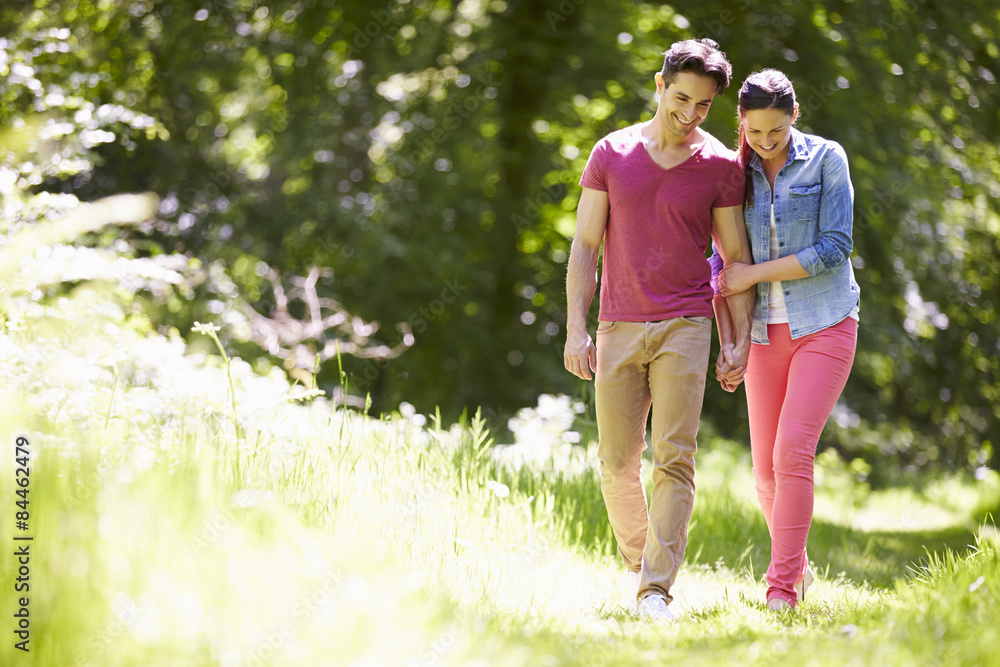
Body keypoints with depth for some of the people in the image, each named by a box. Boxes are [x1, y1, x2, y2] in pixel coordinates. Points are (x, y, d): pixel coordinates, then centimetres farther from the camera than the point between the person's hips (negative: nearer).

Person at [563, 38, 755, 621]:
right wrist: (576, 328, -3)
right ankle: (637, 563, 27)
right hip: (618, 328, 2)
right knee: (618, 462, 5)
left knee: (675, 458, -12)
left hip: (685, 327, -2)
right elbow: (585, 246, 5)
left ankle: (656, 590, -14)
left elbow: (736, 256, 6)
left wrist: (742, 339, -1)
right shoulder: (612, 154, 5)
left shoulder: (721, 166, 2)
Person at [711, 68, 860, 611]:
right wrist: (727, 344, -2)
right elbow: (722, 264, 7)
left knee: (793, 450, -18)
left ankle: (782, 585, -13)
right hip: (766, 332, 4)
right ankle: (796, 564, 29)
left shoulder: (826, 159, -4)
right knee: (767, 469, 4)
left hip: (824, 324, -4)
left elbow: (834, 249, -12)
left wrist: (753, 274, -12)